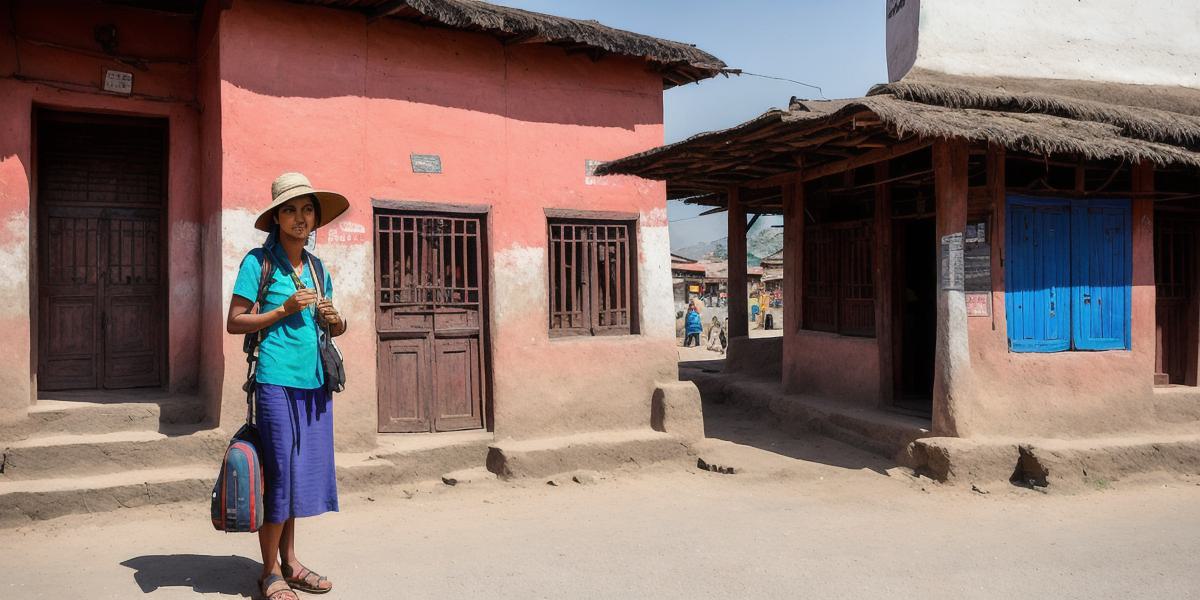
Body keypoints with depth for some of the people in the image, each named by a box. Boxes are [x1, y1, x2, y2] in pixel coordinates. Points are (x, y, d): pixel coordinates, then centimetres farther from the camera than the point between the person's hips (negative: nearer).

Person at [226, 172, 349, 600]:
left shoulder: (317, 268, 15)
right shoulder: (258, 262, -1)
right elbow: (234, 323, -4)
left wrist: (334, 320, 0)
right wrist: (283, 310, -13)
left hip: (314, 382, 6)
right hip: (277, 380, -6)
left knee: (302, 471, 11)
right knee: (279, 472, -2)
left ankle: (289, 562, 22)